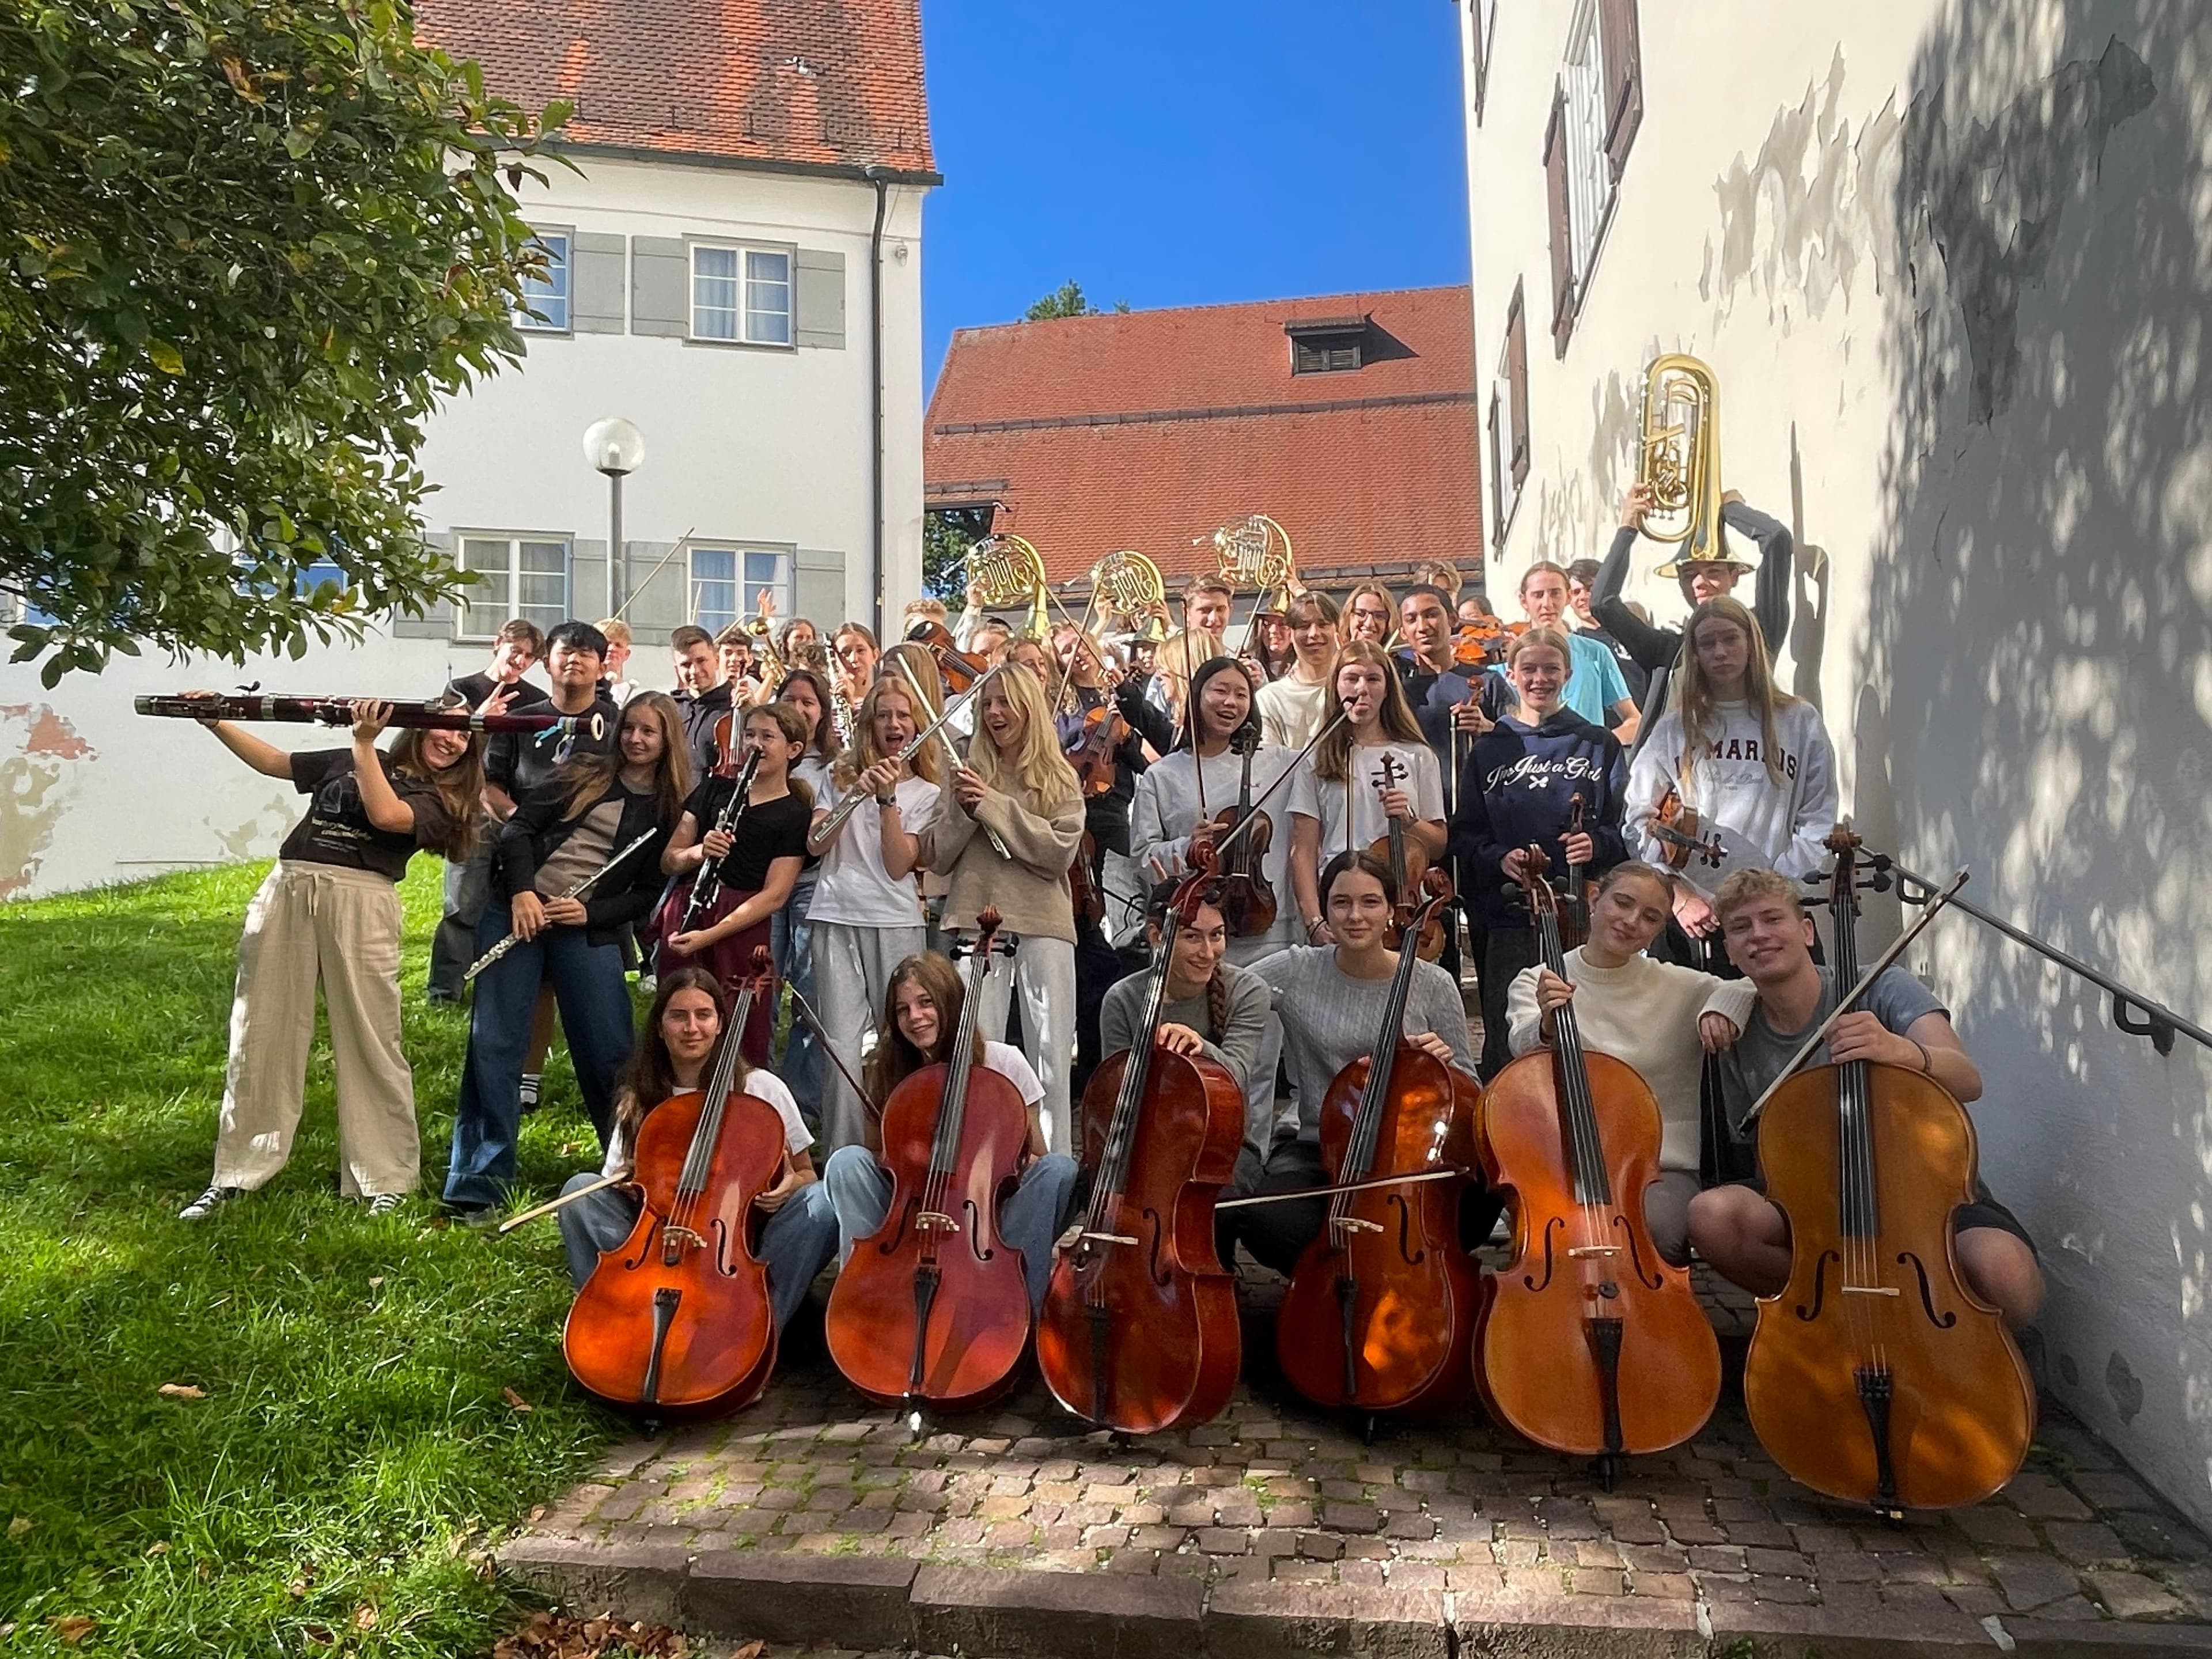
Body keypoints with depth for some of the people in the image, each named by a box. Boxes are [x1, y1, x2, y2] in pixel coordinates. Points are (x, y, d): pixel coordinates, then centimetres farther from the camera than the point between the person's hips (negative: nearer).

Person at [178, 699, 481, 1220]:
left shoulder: (443, 799, 8)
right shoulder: (350, 762, 21)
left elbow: (385, 814, -11)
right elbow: (272, 761, 26)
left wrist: (365, 742, -8)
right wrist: (215, 722, 16)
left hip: (361, 903, -3)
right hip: (286, 891, 4)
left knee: (368, 1042, -5)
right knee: (260, 1035, 5)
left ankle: (386, 1179, 5)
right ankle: (234, 1176, 15)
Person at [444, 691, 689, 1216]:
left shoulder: (669, 810, 7)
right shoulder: (585, 775, 9)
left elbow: (647, 893, 5)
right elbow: (519, 826, 3)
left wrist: (590, 913, -10)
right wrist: (522, 890, -12)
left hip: (589, 931, 0)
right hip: (519, 912, 1)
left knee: (609, 1051, -1)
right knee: (493, 1044, -3)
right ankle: (478, 1182, 6)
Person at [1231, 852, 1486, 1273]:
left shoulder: (1432, 984, 0)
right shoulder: (1295, 971, -3)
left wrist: (1444, 1061, -15)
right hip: (1317, 1152, 0)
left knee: (1478, 1203, -31)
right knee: (1262, 1220, -32)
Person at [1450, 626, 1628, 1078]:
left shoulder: (1599, 745, 10)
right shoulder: (1489, 749, 11)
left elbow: (1625, 826, 6)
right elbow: (1464, 836, 7)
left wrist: (1597, 844, -13)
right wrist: (1498, 858, -11)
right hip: (1508, 917, 1)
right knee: (1506, 1045, 4)